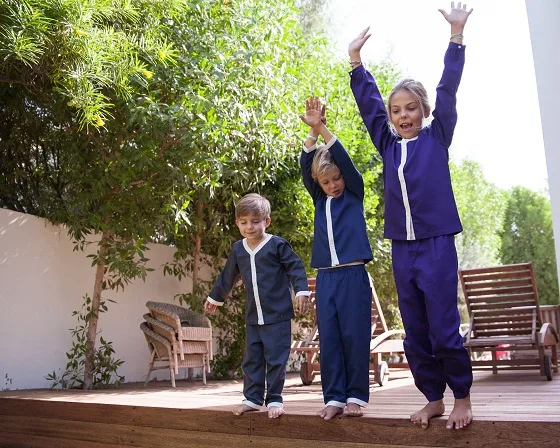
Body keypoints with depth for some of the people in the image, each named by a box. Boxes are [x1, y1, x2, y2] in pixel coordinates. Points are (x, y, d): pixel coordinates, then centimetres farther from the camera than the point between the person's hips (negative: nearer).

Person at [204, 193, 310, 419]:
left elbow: (296, 267, -7)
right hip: (253, 317, 5)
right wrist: (214, 298, 32)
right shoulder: (238, 249, 8)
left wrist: (301, 291, -19)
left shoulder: (277, 245, -9)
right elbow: (227, 277, 22)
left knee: (276, 359, 0)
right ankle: (252, 398, 22)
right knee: (251, 359, 11)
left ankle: (274, 400, 12)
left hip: (278, 315, -5)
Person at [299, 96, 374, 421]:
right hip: (325, 277, 3)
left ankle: (357, 395, 10)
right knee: (329, 339, 3)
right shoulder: (319, 200, 12)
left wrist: (324, 128, -16)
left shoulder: (355, 193, 5)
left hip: (353, 274, -3)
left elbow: (345, 160, -9)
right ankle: (334, 397, 10)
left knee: (355, 337, -1)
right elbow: (305, 169, -1)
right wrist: (312, 133, -15)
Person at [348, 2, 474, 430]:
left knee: (444, 328, -2)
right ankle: (433, 398, 23)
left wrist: (456, 36, -5)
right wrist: (356, 61, 12)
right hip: (401, 249, 4)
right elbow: (368, 103, 15)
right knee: (415, 333, 9)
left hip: (437, 245, -4)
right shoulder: (388, 145, 11)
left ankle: (462, 397, 17)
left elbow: (448, 90, -2)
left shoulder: (437, 138, 4)